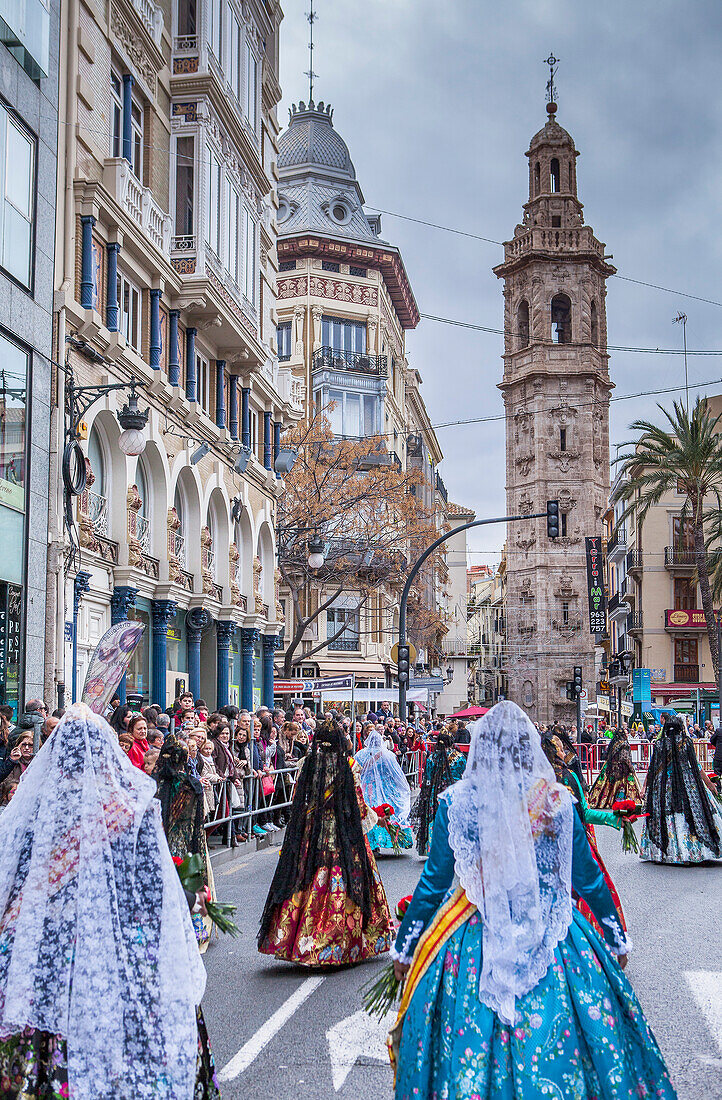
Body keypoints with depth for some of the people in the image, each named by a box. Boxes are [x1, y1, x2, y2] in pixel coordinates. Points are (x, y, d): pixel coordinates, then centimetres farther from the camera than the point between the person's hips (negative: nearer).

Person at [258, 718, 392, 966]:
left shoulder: (307, 764, -1)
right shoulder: (347, 766, -7)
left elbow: (296, 800, 5)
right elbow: (359, 807, -3)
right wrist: (370, 817, 15)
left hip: (309, 834, 2)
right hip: (342, 836, -2)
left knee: (306, 884, 6)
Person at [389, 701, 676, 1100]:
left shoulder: (456, 801, -9)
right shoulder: (557, 800, -5)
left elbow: (433, 882, -4)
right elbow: (588, 879, 2)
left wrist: (404, 947, 8)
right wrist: (616, 939, 16)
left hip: (474, 937, -1)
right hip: (552, 936, 1)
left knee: (468, 1047, 12)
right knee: (558, 1037, 15)